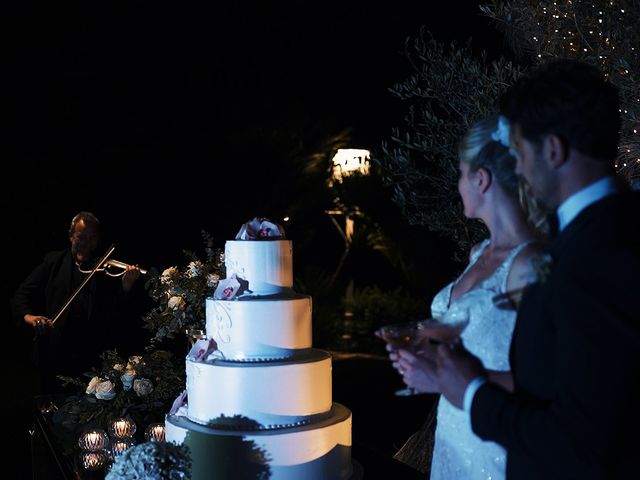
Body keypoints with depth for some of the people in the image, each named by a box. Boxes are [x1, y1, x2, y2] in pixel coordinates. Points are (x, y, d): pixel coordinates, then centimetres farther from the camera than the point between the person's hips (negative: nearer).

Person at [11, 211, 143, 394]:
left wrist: (126, 286, -22)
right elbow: (22, 295, 3)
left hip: (95, 359, -1)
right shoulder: (53, 262, 9)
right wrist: (28, 316, -18)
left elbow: (116, 313, -3)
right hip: (54, 356, 1)